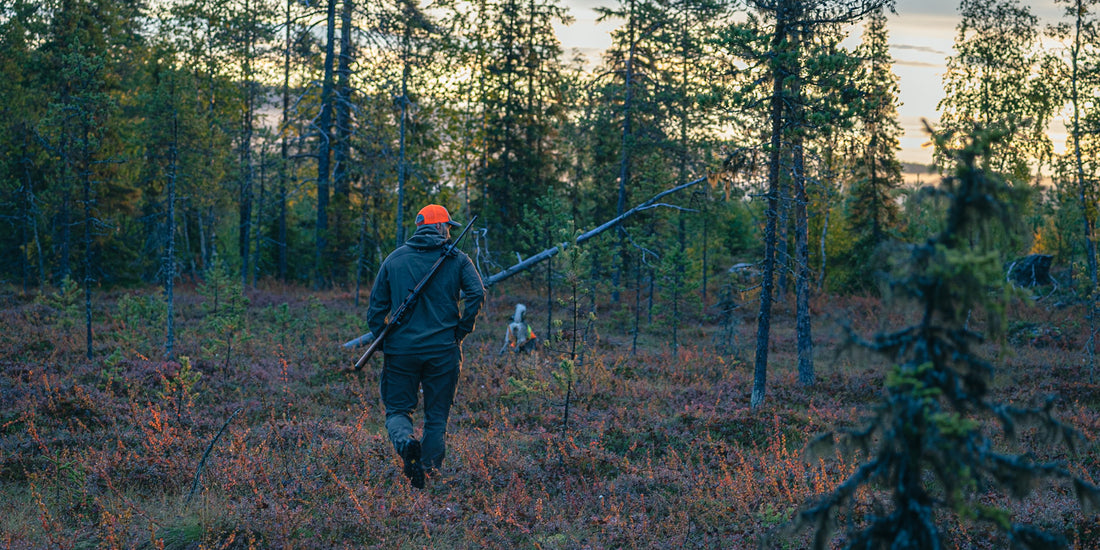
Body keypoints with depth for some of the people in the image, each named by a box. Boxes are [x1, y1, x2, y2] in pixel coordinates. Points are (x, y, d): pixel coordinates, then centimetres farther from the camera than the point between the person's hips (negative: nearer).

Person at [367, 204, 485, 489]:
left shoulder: (394, 259, 6)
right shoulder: (457, 259, 2)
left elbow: (377, 306, 6)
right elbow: (477, 293, -13)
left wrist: (383, 341, 16)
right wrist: (461, 331, -1)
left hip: (401, 349, 1)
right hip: (443, 350, 0)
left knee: (397, 410, 11)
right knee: (437, 417, 10)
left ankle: (405, 441, -20)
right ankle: (429, 477, 4)